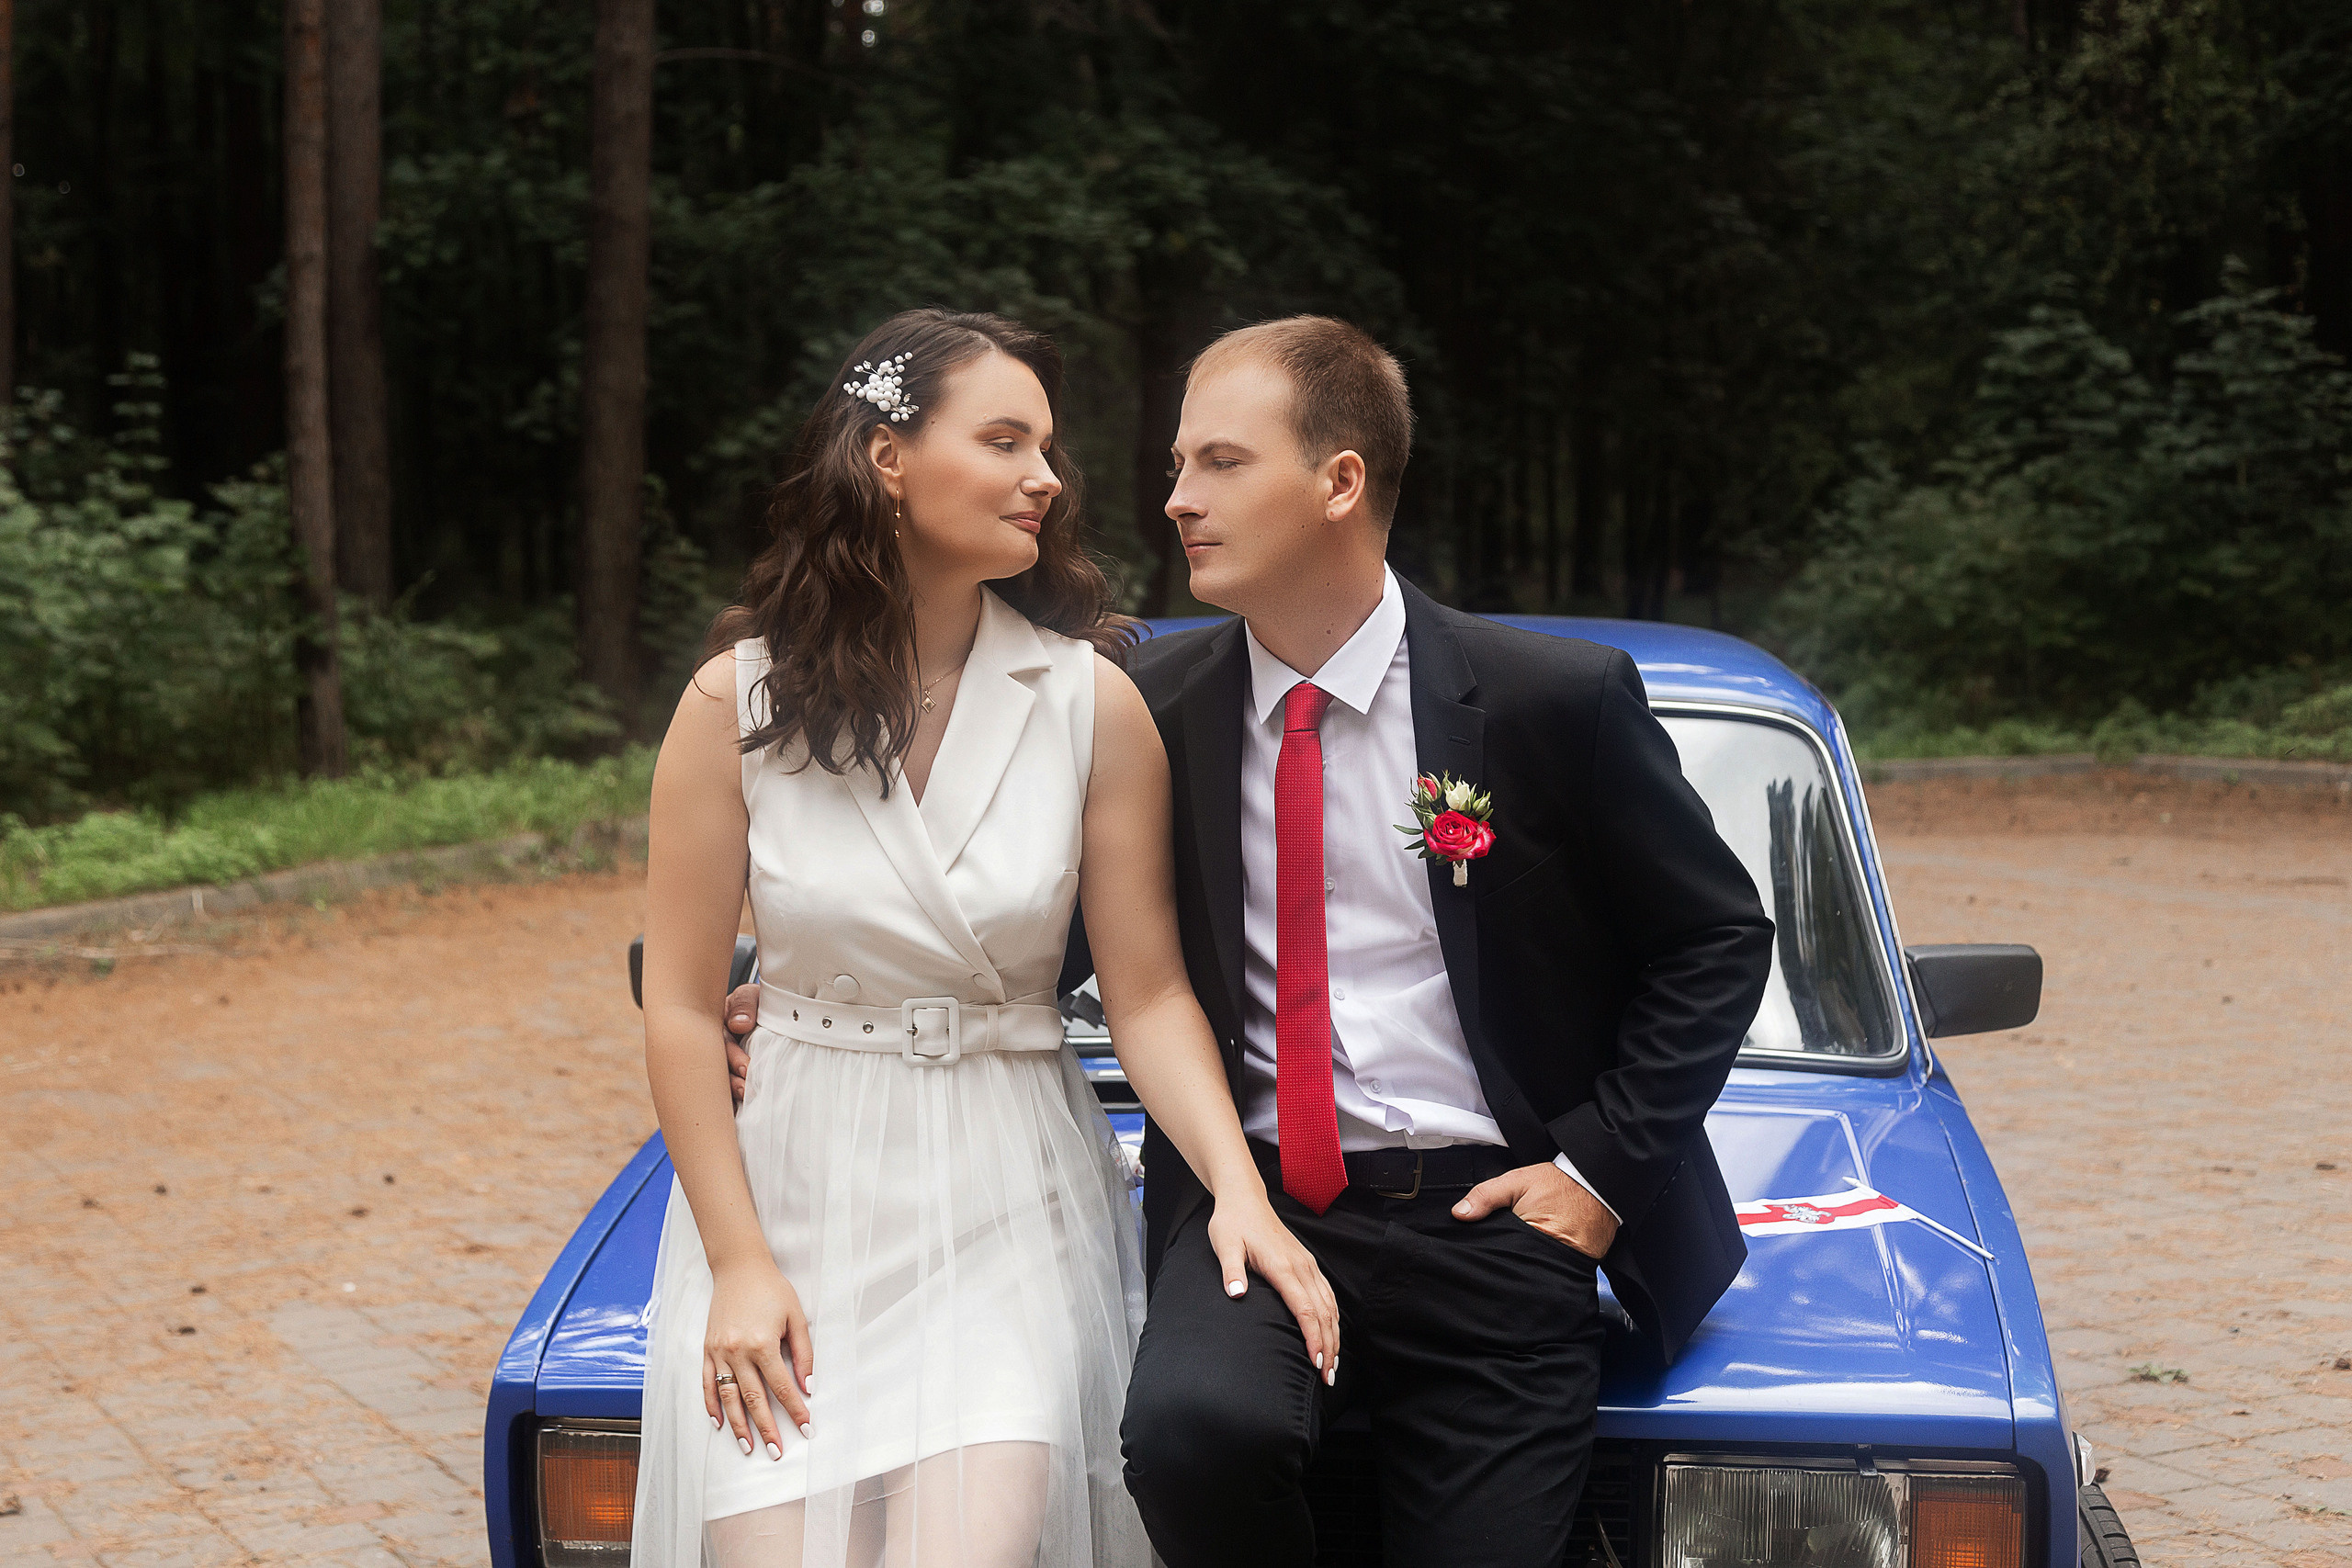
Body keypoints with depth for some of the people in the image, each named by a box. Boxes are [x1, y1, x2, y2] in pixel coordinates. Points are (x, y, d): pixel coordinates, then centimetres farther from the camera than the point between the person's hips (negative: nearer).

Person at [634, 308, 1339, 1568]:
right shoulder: (740, 698, -4)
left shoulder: (1090, 699, -2)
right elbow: (679, 1007, -2)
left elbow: (1150, 993, -1)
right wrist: (740, 1265, -7)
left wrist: (1239, 1190, -16)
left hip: (1011, 1206, 0)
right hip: (791, 1193, 0)